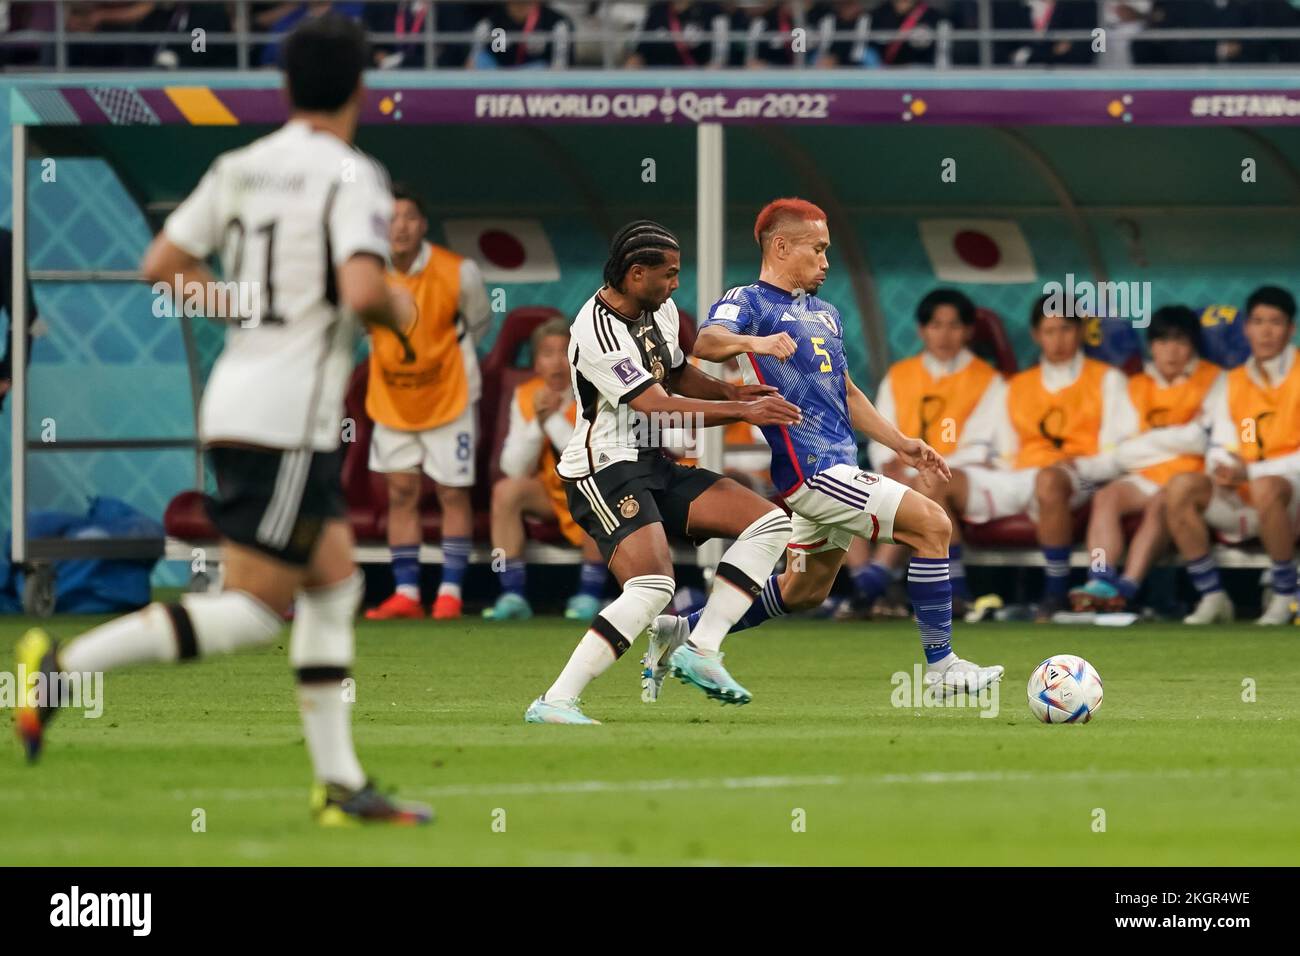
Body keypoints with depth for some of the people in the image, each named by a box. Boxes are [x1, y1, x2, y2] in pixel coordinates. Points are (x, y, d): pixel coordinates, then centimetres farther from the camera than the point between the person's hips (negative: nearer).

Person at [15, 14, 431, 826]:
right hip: (288, 418, -8)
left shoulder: (241, 167, 9)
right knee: (257, 608, -6)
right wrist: (398, 313, -3)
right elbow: (363, 292, -25)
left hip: (238, 398, 8)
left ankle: (341, 784, 13)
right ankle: (65, 667, -14)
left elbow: (164, 264, 9)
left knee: (336, 582, 14)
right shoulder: (351, 178, -12)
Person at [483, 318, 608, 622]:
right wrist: (537, 421, -24)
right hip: (551, 492, 4)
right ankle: (513, 596, -22)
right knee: (506, 490, -23)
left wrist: (554, 419, -29)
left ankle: (589, 595, -24)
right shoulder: (525, 397, -6)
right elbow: (514, 469, -12)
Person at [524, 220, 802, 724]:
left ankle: (699, 650, -3)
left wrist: (729, 391, 7)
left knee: (769, 522, 1)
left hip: (654, 466, 9)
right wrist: (744, 412, -17)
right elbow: (661, 408, -23)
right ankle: (555, 702, -25)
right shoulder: (598, 334, -21)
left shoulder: (661, 310, 9)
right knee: (654, 586, -27)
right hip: (605, 472, -9)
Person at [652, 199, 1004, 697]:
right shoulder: (748, 302, -6)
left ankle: (681, 632, 27)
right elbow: (706, 342, -28)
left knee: (805, 590, 17)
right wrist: (754, 342, -49)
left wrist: (899, 442, 22)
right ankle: (941, 665, -9)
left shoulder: (825, 313, 21)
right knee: (932, 524, -14)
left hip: (836, 464, 10)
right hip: (814, 468, -10)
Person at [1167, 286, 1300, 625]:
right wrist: (1224, 470, -15)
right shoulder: (1233, 383, 14)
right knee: (1181, 486, -22)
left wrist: (1249, 473, -20)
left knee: (1266, 488, -39)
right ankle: (1212, 597, -16)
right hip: (1241, 497, 5)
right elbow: (1220, 448, 9)